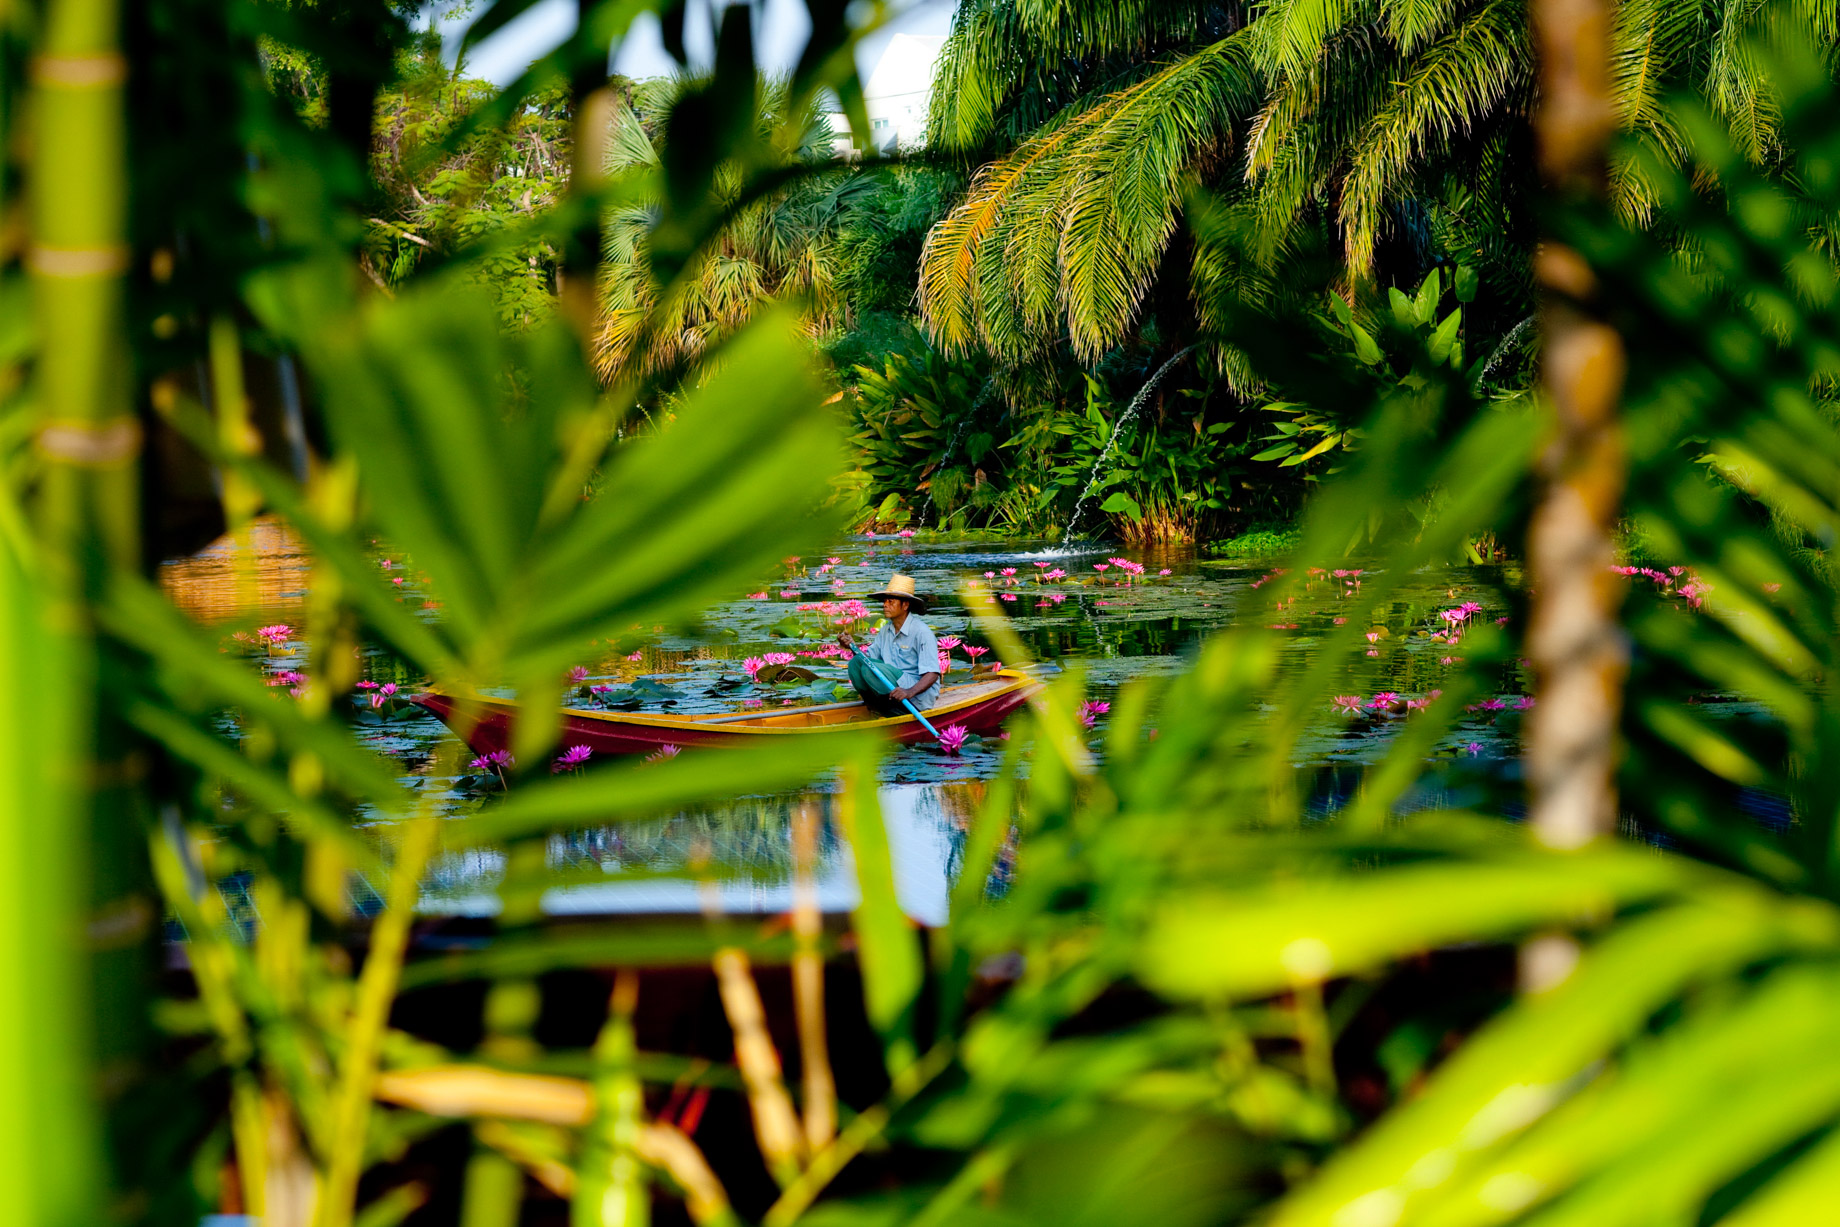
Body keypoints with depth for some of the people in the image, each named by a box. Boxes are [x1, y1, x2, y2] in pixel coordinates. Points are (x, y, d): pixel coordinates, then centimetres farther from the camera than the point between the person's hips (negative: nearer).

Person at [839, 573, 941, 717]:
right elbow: (869, 656, 13)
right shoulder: (885, 630, 11)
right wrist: (853, 647, -8)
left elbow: (932, 674, -21)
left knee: (869, 669, -24)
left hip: (920, 696, -8)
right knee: (855, 663, -7)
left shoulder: (922, 632, -14)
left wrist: (910, 692, -37)